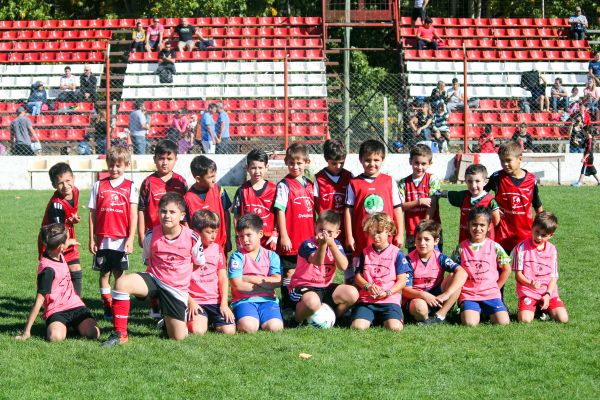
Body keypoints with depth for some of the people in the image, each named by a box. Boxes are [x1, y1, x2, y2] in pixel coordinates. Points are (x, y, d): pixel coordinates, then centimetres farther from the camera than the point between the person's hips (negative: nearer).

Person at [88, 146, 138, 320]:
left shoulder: (130, 187, 3)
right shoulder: (99, 185, 7)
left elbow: (133, 214, -1)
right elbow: (92, 214, 7)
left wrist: (130, 238, -7)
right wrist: (91, 238, 3)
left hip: (121, 240, -2)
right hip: (102, 239, 2)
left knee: (119, 274, 2)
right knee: (104, 273, 5)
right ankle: (108, 307, 12)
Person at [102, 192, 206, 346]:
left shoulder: (192, 238, -9)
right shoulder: (151, 236, -6)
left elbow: (199, 267, 4)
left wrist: (190, 298, 6)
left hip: (177, 290, 0)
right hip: (154, 280, 1)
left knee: (178, 337, -5)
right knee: (122, 282, -31)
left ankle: (169, 321, 34)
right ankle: (120, 334, -20)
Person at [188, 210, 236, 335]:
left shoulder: (217, 249, 10)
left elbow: (223, 278, 10)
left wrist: (224, 303, 1)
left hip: (216, 301, 4)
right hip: (195, 301, -4)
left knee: (229, 330, -14)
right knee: (197, 331, -27)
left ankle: (212, 320, 17)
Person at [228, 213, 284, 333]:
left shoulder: (271, 256, 10)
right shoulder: (237, 257, 3)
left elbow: (277, 282, -3)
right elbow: (237, 285, -9)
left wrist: (251, 279, -6)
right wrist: (266, 285, -5)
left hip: (267, 300, 2)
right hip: (244, 300, -2)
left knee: (275, 327, -26)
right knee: (248, 327, -32)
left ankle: (261, 320, 7)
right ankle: (238, 322, 3)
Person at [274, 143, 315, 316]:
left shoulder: (310, 185, 11)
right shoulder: (284, 185, -6)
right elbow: (280, 211, -10)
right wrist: (284, 236, -15)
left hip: (308, 240, 5)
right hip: (291, 241, -5)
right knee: (290, 273, 0)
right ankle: (287, 309, 8)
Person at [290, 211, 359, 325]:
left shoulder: (336, 244, 5)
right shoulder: (307, 244, -11)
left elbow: (344, 267, -13)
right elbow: (318, 262, -31)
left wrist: (331, 244, -23)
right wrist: (322, 244, -48)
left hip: (325, 287, 6)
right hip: (303, 287, -6)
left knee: (352, 293, -16)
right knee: (312, 302, -40)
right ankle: (298, 319, -5)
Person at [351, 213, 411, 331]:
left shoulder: (397, 253, 4)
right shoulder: (365, 253, 12)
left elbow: (402, 280, 1)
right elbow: (357, 277, 10)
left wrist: (387, 293, -14)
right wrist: (368, 286, -11)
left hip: (389, 300, -1)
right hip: (366, 299, 1)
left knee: (395, 327, -26)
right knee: (358, 326, -24)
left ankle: (384, 319, 8)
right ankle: (371, 317, 9)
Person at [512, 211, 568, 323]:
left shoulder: (552, 249, 6)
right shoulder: (522, 247, -4)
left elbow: (553, 276, 6)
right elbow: (518, 274, -5)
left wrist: (548, 294, -9)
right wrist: (530, 284, -24)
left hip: (549, 293, 3)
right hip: (528, 292, -3)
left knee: (563, 318, -14)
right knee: (525, 319, -25)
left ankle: (544, 309, 15)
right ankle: (533, 309, 10)